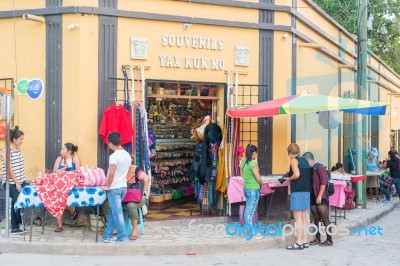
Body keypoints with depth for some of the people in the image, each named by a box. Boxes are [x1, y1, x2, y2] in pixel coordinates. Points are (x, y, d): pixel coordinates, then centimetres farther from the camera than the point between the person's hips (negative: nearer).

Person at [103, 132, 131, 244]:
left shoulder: (114, 156, -17)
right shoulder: (127, 155, 8)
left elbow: (111, 174, -23)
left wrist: (107, 186, -10)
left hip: (114, 188, -8)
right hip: (123, 187, 8)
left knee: (117, 213, -1)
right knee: (113, 211, 14)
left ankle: (121, 238, 3)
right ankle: (107, 236, 18)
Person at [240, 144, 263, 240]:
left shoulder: (243, 162, 6)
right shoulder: (253, 163, -17)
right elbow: (258, 179, -16)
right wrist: (262, 183, 3)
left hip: (246, 188, 8)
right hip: (253, 190, -8)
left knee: (248, 211, 12)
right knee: (250, 212, -3)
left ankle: (253, 231, 22)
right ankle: (252, 234, 5)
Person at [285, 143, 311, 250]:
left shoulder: (293, 160, -8)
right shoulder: (305, 160, 14)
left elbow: (296, 174, -22)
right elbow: (308, 175, 13)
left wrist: (289, 179, -4)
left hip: (297, 191, -8)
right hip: (306, 191, 8)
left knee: (298, 218, -5)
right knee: (304, 217, 12)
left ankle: (299, 242, -4)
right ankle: (305, 241, 16)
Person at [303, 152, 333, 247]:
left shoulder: (320, 168, -11)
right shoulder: (310, 169, 13)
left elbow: (324, 183, -16)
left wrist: (319, 196, -19)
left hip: (321, 198, -8)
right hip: (313, 197, 8)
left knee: (325, 219, -5)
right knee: (316, 219, 11)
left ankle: (329, 240, 0)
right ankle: (317, 239, 17)